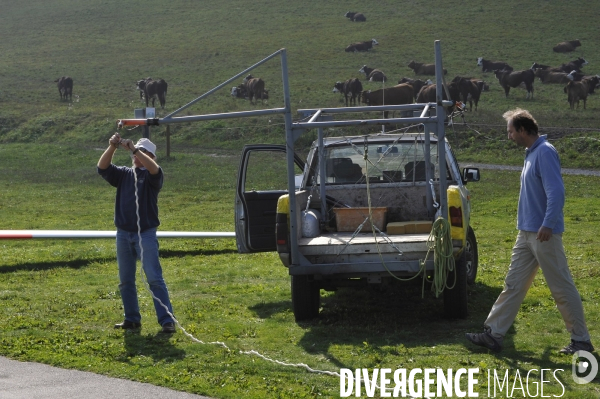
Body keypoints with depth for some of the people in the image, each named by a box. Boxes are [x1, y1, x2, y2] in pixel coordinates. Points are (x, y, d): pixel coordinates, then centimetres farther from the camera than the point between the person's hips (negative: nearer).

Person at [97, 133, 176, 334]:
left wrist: (133, 148, -28)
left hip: (146, 234, -5)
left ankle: (167, 320, -10)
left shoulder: (152, 176, -1)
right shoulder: (124, 174, 10)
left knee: (154, 278, -9)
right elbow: (102, 167, -3)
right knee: (125, 281, 10)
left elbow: (154, 168, -25)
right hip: (123, 234, 5)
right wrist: (112, 147, -18)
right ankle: (132, 319, 21)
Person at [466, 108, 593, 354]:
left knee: (562, 288, -2)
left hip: (543, 235, -10)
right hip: (527, 233, 10)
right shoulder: (531, 153, 14)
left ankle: (581, 341, 6)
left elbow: (556, 191, -24)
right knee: (513, 285, 10)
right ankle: (493, 334, 12)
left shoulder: (545, 152, -15)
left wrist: (548, 224, -29)